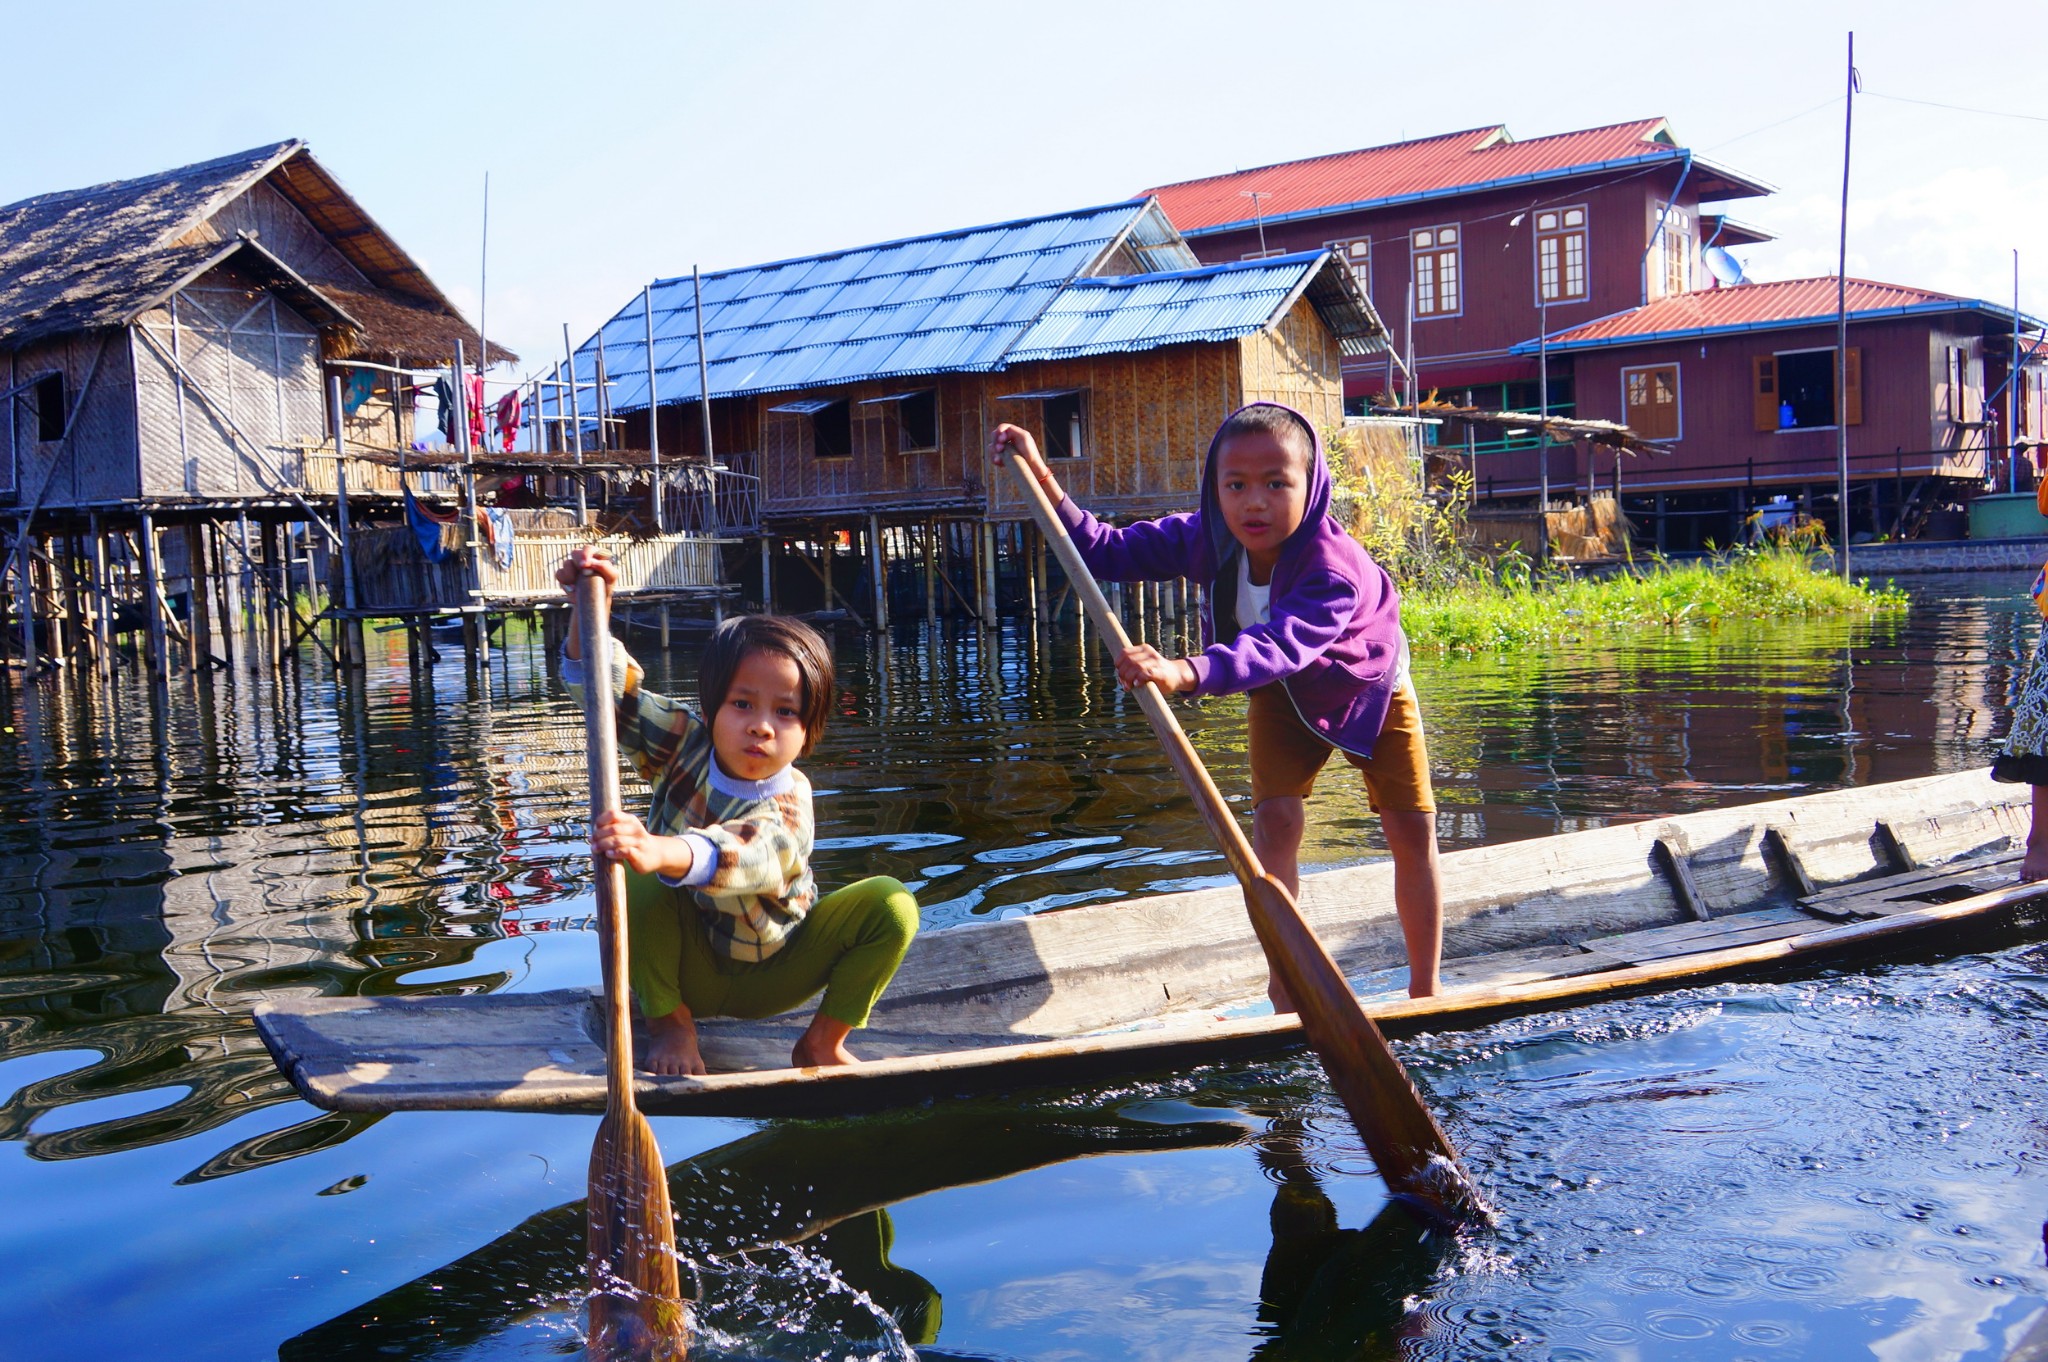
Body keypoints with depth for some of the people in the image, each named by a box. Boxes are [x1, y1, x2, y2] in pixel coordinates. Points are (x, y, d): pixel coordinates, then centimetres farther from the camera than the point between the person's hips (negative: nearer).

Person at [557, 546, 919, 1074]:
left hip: (772, 979, -2)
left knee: (891, 903, -24)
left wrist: (663, 852, -71)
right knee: (638, 877, -29)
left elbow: (748, 855, -51)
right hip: (689, 969, 2)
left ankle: (824, 1040, -7)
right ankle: (669, 1020, -10)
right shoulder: (684, 742, -13)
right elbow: (604, 686, -13)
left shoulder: (788, 803, -28)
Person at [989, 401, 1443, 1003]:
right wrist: (1039, 477, -31)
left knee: (1413, 831, -2)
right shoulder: (1208, 539, -27)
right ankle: (1285, 981, -4)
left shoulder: (1336, 570, -44)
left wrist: (1183, 672, -78)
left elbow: (1277, 647, -62)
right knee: (1275, 820, -14)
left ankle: (1425, 994, 12)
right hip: (1284, 695, 3)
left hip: (1368, 689, -3)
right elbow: (1109, 552, -20)